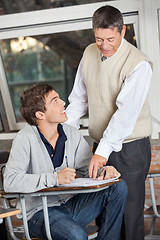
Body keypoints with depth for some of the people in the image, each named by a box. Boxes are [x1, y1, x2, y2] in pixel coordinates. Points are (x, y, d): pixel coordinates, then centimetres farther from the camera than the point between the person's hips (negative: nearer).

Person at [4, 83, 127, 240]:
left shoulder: (72, 134, 2)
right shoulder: (25, 139, -15)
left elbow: (88, 168, 7)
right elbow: (10, 182, -24)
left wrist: (103, 171, -17)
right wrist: (55, 178, -29)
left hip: (71, 203, 6)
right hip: (41, 212, -6)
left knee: (119, 187, -11)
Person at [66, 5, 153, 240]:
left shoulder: (138, 64, -17)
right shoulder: (89, 53, 4)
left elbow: (126, 112, -24)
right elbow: (79, 97, 14)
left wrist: (103, 150, -29)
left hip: (130, 148, -6)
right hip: (100, 145, 6)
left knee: (130, 211, 1)